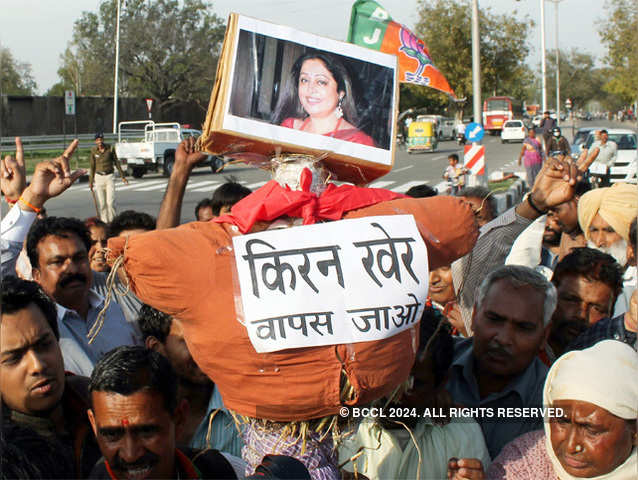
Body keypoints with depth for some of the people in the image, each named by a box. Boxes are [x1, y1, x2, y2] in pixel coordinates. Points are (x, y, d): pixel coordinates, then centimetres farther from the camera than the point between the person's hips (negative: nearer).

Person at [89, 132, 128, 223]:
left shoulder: (110, 149, -3)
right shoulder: (93, 151, 0)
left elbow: (116, 162, 6)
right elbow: (92, 166, 7)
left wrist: (122, 176, 8)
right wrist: (90, 181, 5)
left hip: (109, 177, -1)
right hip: (98, 177, 1)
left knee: (111, 202, -9)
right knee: (101, 203, 0)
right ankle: (104, 222, 7)